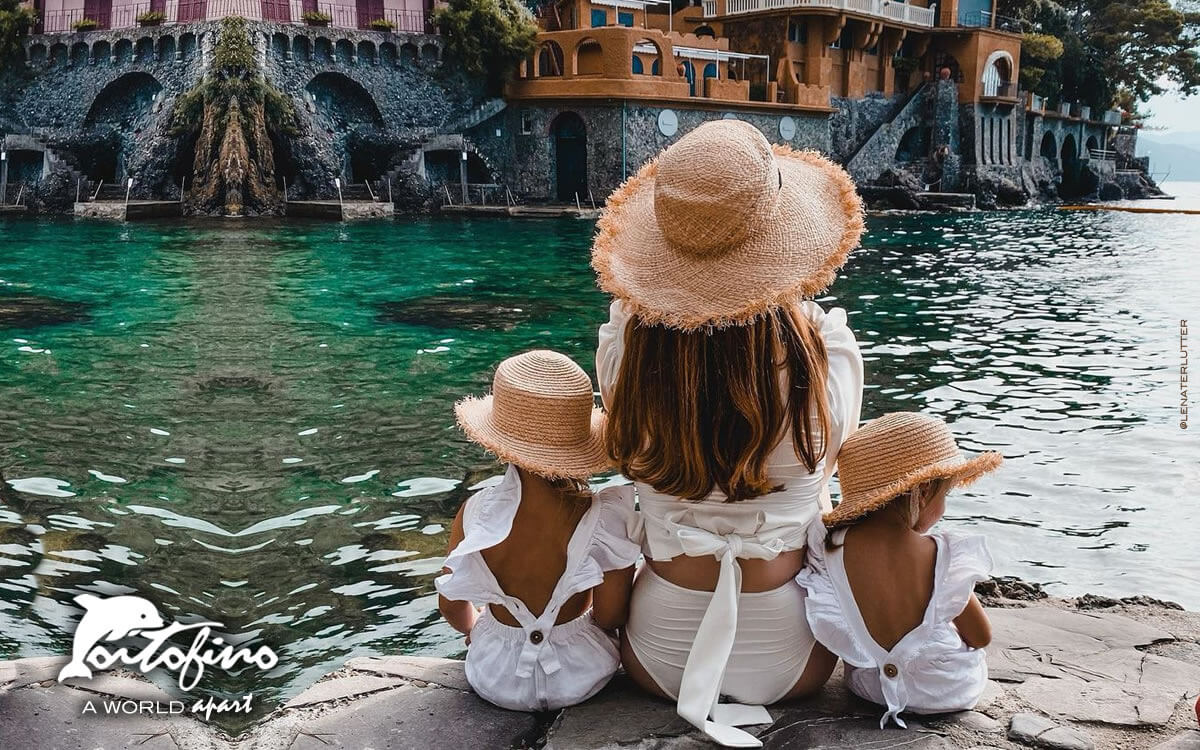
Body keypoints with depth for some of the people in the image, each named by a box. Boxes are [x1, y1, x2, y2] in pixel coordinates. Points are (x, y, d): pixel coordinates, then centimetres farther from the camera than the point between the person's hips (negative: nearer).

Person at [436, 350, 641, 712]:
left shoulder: (475, 513, -22)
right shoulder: (602, 517, -26)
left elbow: (451, 606, -7)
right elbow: (610, 616, -14)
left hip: (496, 680, 1)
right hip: (582, 676, -1)